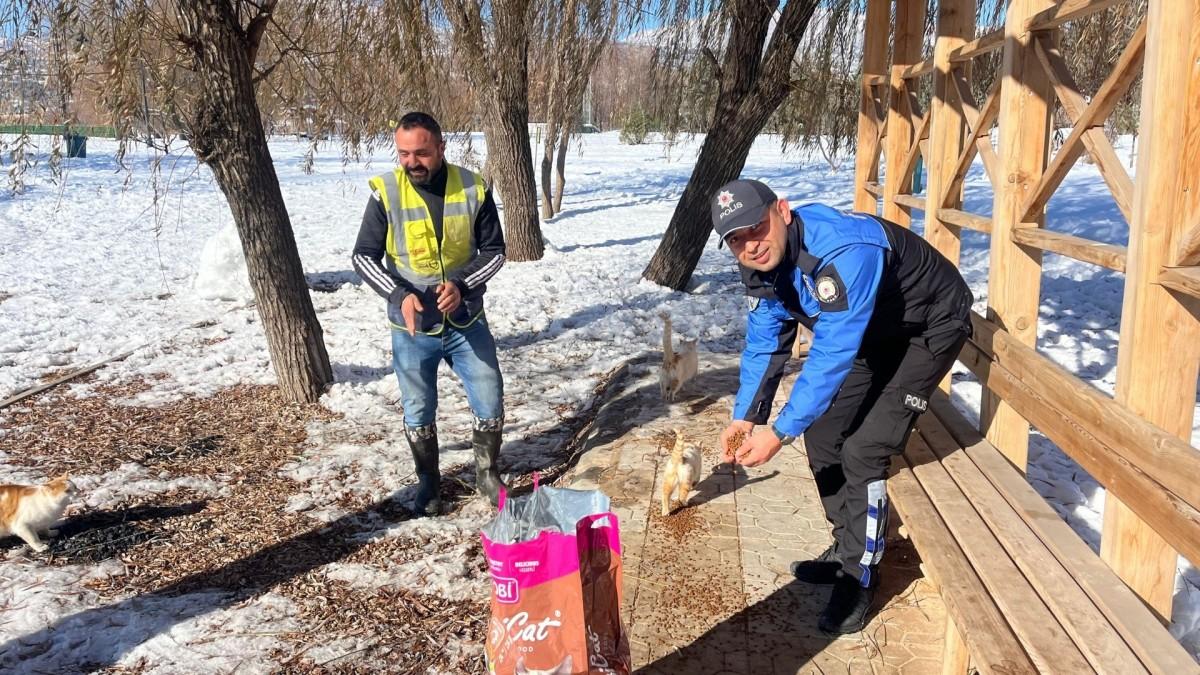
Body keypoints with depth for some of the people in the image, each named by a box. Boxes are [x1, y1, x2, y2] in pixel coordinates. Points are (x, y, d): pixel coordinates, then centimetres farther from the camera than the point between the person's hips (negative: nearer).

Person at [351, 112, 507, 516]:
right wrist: (399, 294, -23)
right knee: (418, 412, 12)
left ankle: (487, 472, 33)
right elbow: (364, 257, -6)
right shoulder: (385, 193, -11)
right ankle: (428, 482, 34)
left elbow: (494, 251, -1)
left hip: (467, 321, 1)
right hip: (412, 328, -1)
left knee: (491, 405, 8)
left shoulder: (473, 189, -8)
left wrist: (461, 284, -19)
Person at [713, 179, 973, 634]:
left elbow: (833, 355, -39)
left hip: (929, 327, -8)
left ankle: (859, 577, 4)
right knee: (823, 432, 6)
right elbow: (764, 345, -4)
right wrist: (745, 417, -15)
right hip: (873, 333, 8)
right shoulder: (762, 266, -12)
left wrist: (781, 432, -38)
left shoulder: (845, 249, -39)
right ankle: (848, 549, 26)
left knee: (862, 451, -15)